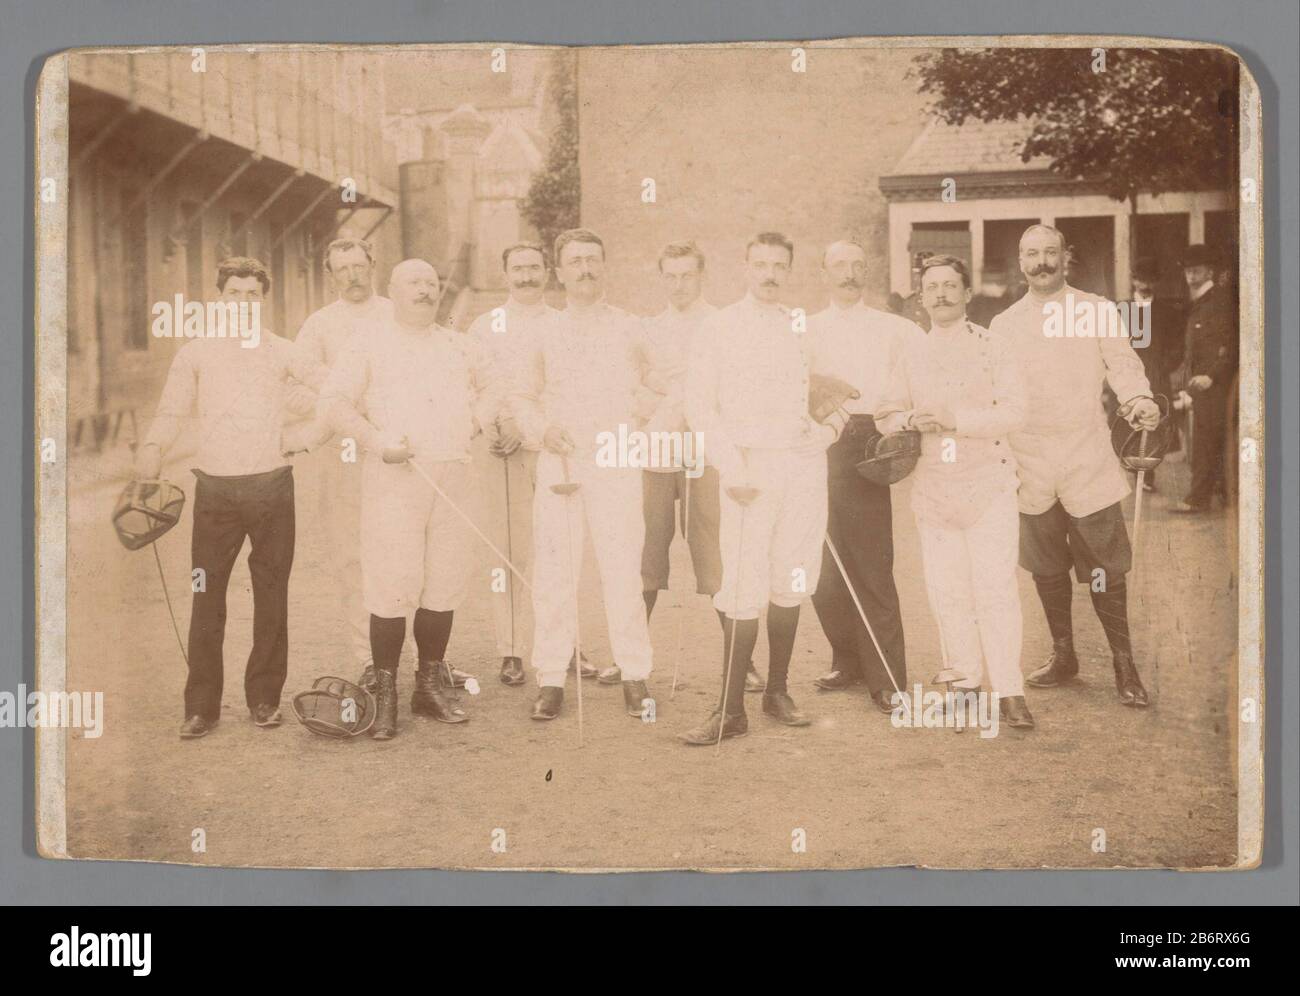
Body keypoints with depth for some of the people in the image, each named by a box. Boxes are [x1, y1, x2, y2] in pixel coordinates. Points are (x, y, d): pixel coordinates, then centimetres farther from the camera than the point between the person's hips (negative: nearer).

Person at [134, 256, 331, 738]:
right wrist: (153, 447, -5)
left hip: (271, 486, 1)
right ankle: (202, 705, 6)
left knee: (271, 595, 6)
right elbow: (171, 413, 10)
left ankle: (265, 697, 17)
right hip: (215, 488, 0)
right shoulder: (195, 352, 7)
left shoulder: (281, 351, 6)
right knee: (207, 597, -2)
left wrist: (306, 433, -1)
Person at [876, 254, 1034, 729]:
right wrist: (911, 420, -10)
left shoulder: (993, 347, 1)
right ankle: (967, 681, 15)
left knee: (996, 587, -8)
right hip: (933, 489, 4)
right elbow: (885, 413, 13)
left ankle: (1009, 690, -3)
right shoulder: (912, 355, 13)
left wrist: (953, 418, -19)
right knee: (947, 591, 3)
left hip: (989, 485, -3)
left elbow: (1013, 412, -9)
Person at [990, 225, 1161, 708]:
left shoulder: (1097, 310, 6)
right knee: (1046, 567, 10)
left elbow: (1122, 362, -5)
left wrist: (1138, 398, -26)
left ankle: (1123, 662, 11)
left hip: (1089, 463, -2)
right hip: (1032, 468, 2)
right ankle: (1063, 654, 26)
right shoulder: (1003, 324, 11)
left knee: (1105, 568, -2)